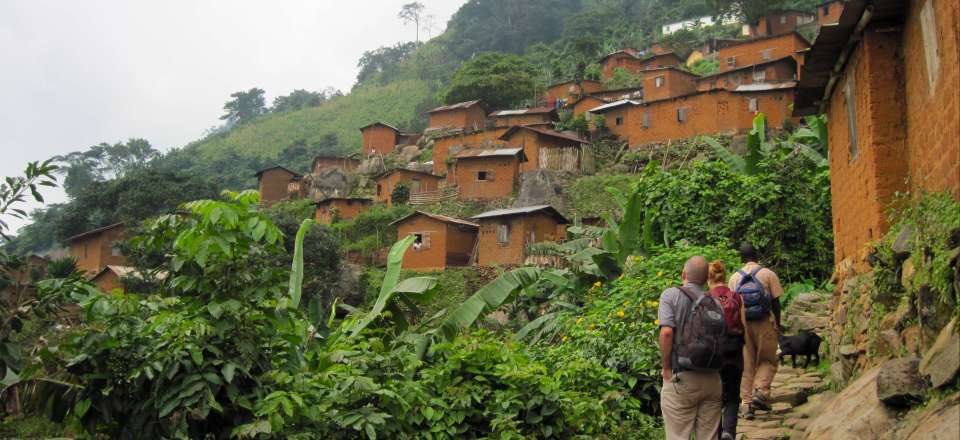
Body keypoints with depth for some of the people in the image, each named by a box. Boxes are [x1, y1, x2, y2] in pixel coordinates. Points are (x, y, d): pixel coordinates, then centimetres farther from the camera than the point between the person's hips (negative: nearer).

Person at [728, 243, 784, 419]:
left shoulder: (734, 278, 6)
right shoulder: (768, 274, -1)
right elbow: (776, 302, -2)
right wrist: (777, 326, 6)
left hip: (743, 325, 2)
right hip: (765, 324, -2)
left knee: (746, 365, 8)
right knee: (767, 361, 11)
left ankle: (746, 403, 5)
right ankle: (761, 391, -11)